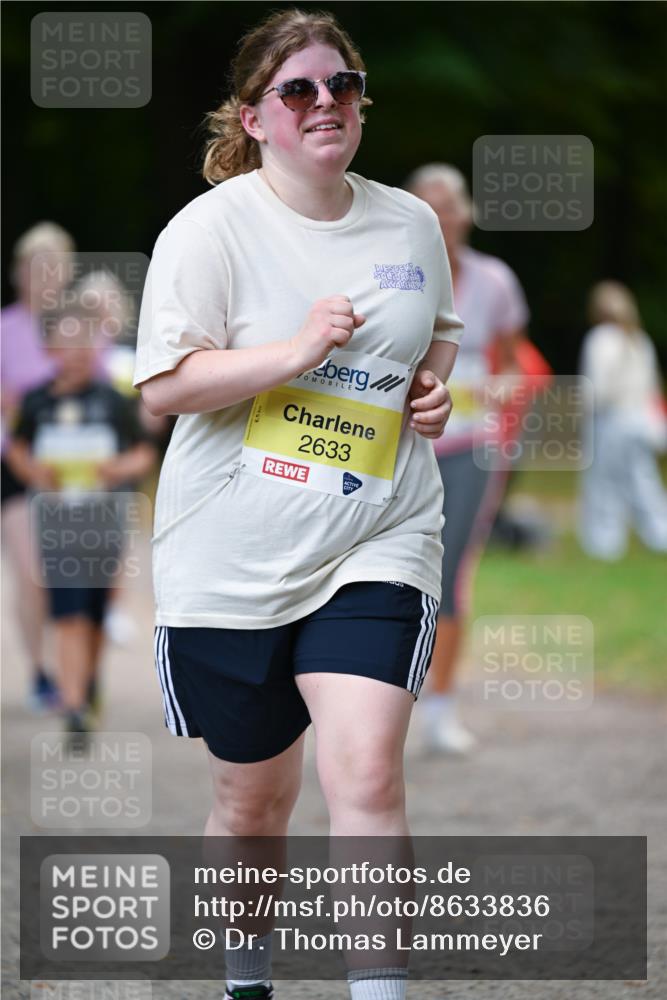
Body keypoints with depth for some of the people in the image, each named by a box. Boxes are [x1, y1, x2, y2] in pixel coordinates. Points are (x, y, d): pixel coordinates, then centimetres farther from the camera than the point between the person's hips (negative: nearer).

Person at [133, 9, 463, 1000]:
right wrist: (300, 351, -22)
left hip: (376, 545, 2)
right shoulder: (212, 227, -7)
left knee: (366, 773, -18)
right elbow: (163, 384, -13)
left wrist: (433, 382, 4)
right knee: (253, 797, 11)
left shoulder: (411, 223, 7)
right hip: (231, 556, -2)